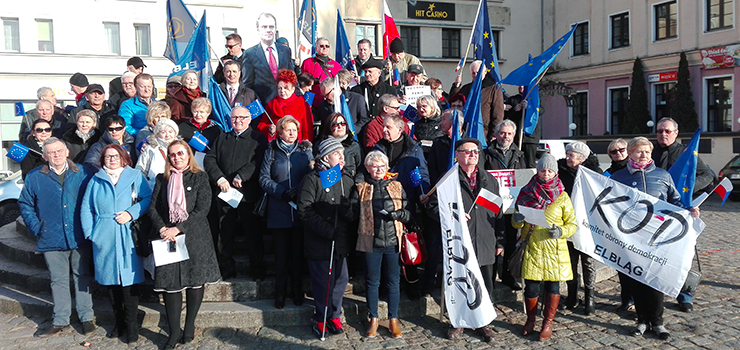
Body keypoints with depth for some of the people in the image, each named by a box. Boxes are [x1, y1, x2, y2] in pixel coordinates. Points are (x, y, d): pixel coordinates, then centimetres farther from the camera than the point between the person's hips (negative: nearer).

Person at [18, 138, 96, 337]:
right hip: (52, 239, 1)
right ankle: (60, 321, 21)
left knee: (83, 277, 7)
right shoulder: (35, 178, 4)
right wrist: (36, 227, 2)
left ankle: (86, 318, 16)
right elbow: (25, 204, 12)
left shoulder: (83, 173, 1)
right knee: (58, 280, 10)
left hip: (80, 238, -1)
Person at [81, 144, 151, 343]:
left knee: (129, 280, -4)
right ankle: (119, 322, 22)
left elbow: (148, 198, -1)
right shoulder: (96, 181, 14)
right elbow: (86, 208, 13)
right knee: (110, 281, 8)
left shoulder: (134, 177, 7)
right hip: (104, 239, 3)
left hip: (128, 238, -3)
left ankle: (131, 325, 6)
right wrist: (89, 232, 2)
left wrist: (131, 213, -14)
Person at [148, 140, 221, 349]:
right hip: (168, 238, 2)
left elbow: (202, 209, -9)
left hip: (194, 237, -2)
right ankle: (174, 332, 9)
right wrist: (162, 228, -11)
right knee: (170, 283, -1)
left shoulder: (200, 178, 1)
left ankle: (190, 326, 20)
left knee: (195, 280, 4)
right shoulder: (162, 179, 10)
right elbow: (153, 208, 7)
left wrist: (178, 228, -15)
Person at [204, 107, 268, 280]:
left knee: (253, 233, 2)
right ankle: (227, 270, 21)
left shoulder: (258, 139, 4)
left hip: (248, 194, -4)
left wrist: (241, 176, -20)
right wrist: (219, 178, -9)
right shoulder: (222, 138, 18)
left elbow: (258, 162, -11)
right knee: (224, 234, 8)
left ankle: (258, 271, 13)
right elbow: (209, 159, 7)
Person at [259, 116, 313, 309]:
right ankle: (280, 292, 15)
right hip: (279, 211, 0)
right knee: (281, 253, 3)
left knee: (298, 251, 6)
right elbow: (264, 178, 2)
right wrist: (282, 192, -12)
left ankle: (297, 291, 18)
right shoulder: (271, 151, 8)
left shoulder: (305, 150, 10)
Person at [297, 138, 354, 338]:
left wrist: (349, 212, -8)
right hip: (319, 242, -5)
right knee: (322, 281, 2)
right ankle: (321, 319, 20)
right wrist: (327, 230, -18)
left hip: (341, 241, 5)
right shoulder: (312, 179, -6)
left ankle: (334, 316, 27)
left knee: (341, 278, 8)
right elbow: (305, 210, -13)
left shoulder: (346, 180, 12)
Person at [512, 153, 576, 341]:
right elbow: (516, 223, 10)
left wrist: (561, 232, -15)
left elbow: (572, 224, 5)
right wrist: (516, 219, -13)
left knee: (553, 285, 5)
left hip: (554, 249, 0)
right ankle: (531, 319, 25)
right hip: (532, 248, 0)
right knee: (531, 285, 1)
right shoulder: (526, 192, 4)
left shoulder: (562, 196, 2)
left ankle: (548, 322, 22)